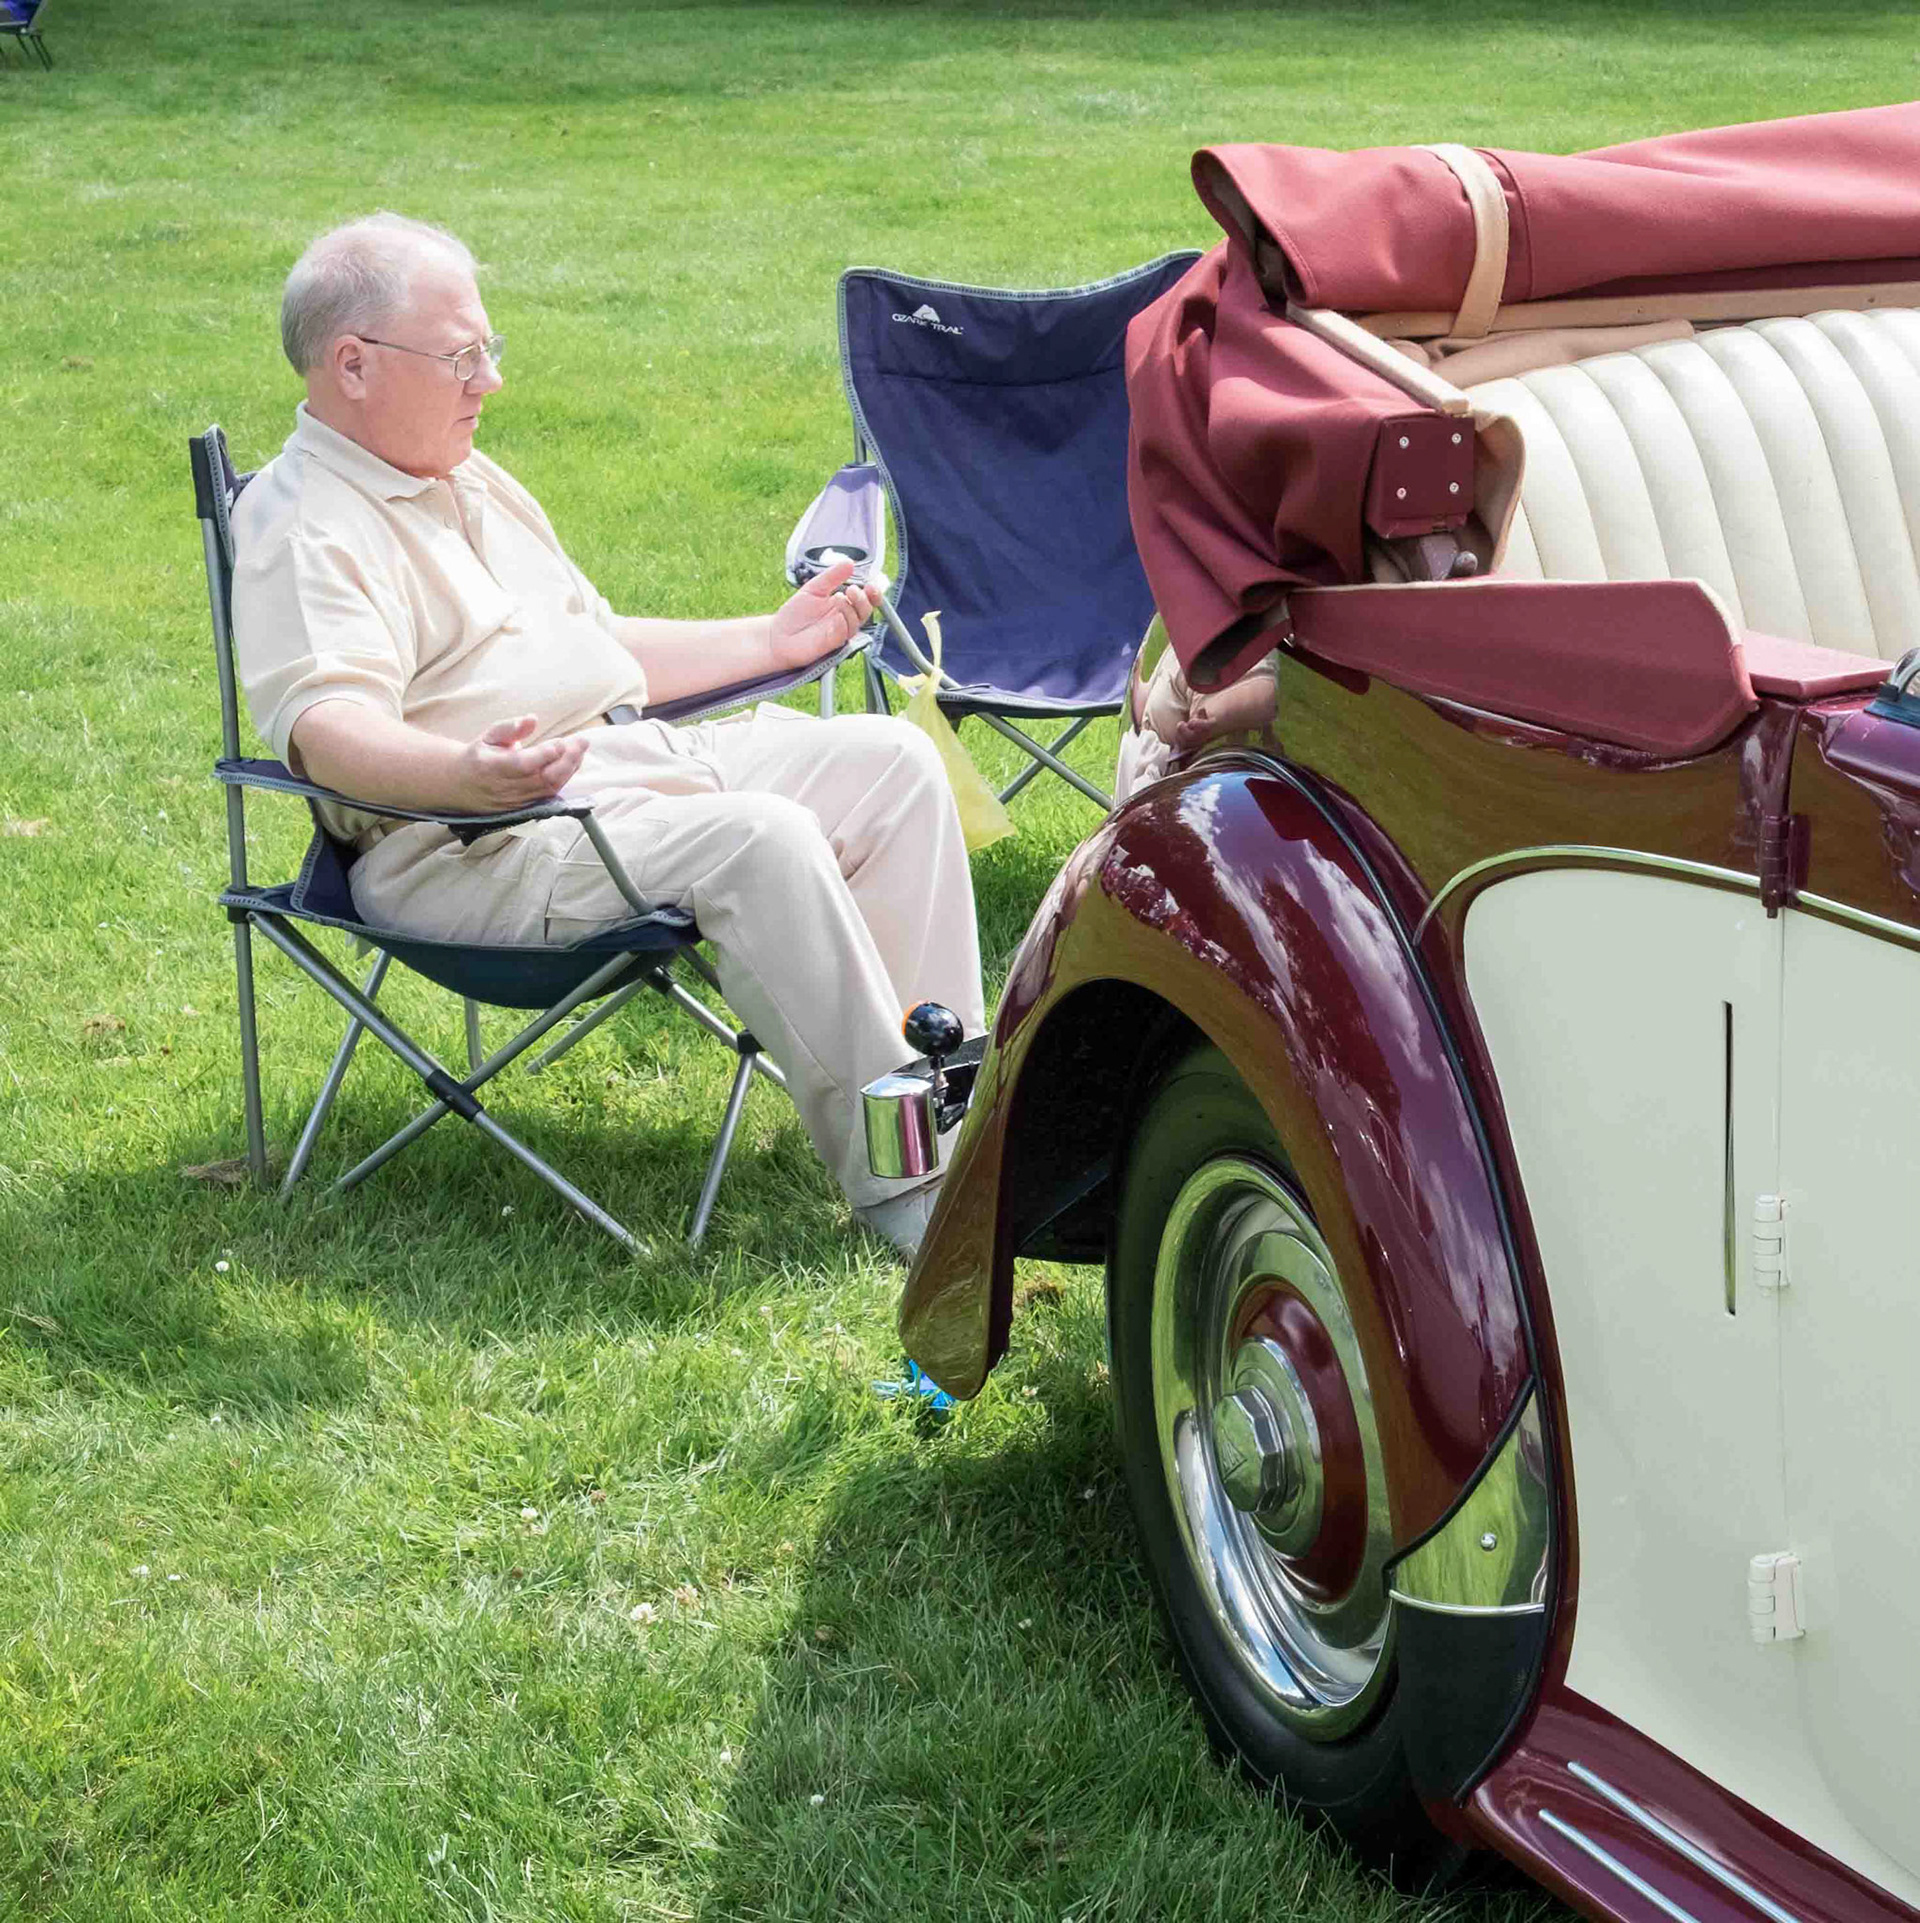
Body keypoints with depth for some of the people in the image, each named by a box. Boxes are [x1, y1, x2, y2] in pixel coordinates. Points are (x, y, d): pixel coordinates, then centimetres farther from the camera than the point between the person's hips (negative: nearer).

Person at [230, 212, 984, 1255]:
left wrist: (770, 640, 28)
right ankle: (901, 1180, -24)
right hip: (475, 847, -10)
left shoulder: (474, 483, 22)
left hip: (632, 754, 10)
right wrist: (467, 775, -47)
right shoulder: (306, 526, -10)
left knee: (891, 762, 0)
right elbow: (328, 727, -28)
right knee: (760, 838, -30)